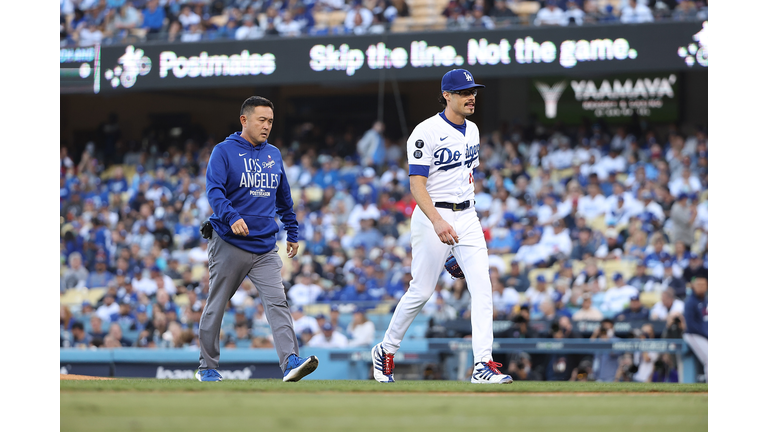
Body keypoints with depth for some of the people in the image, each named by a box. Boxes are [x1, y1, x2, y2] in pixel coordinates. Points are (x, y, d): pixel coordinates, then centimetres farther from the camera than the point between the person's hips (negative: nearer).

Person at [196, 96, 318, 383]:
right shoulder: (224, 152, -4)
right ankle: (207, 368, 18)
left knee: (277, 302, -13)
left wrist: (292, 233, 23)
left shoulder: (273, 155, 14)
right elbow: (214, 190, -18)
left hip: (265, 247, 4)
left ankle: (290, 361, -24)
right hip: (229, 244, -4)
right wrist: (231, 217, -35)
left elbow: (284, 198, 25)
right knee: (216, 306, 6)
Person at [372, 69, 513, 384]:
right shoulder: (426, 132, -13)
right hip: (433, 217, -6)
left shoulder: (472, 131, 11)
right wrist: (438, 222, -32)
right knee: (421, 291, 1)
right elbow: (416, 185, -19)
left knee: (482, 286, -8)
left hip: (467, 216, 6)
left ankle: (483, 364, -11)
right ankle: (385, 351, 22)